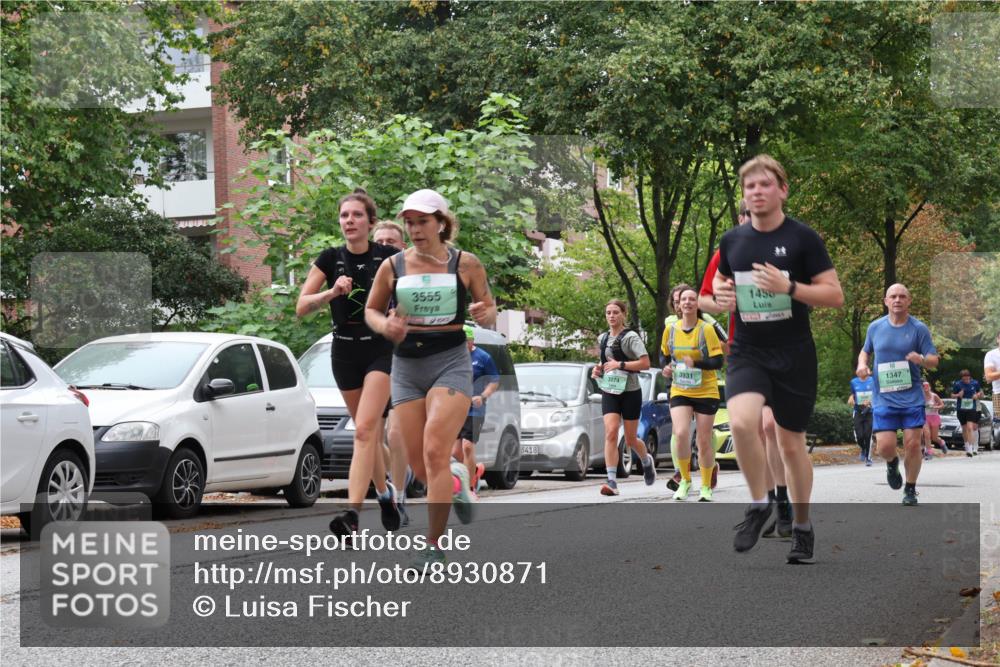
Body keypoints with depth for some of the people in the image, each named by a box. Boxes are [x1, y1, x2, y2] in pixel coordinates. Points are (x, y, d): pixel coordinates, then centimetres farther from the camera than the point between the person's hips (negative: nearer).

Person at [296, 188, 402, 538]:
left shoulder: (389, 257, -5)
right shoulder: (330, 259, 0)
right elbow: (301, 307, -2)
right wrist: (332, 292, -18)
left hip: (382, 349, -3)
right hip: (345, 351, 3)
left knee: (364, 430, -17)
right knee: (370, 432, 12)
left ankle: (353, 513, -25)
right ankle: (385, 493, 34)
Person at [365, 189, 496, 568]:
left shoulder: (466, 265, 0)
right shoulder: (392, 267, 3)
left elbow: (489, 312, 10)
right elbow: (371, 310, 14)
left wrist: (485, 314, -14)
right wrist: (385, 326, -8)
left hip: (451, 362, -3)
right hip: (406, 367, 3)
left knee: (435, 452, -19)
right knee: (419, 467, 3)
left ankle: (434, 544, -12)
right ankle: (457, 480, 39)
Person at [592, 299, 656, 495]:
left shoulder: (630, 337, -8)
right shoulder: (603, 338, 10)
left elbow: (645, 363, -16)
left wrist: (620, 365, -21)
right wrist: (599, 369, 5)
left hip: (630, 392, -4)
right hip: (609, 392, 4)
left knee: (630, 440, 7)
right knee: (610, 433, -16)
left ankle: (647, 461, 41)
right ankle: (612, 481, -22)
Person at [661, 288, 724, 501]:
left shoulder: (706, 329, -9)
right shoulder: (671, 330, 3)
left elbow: (718, 362, -12)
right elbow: (666, 356, 19)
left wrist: (695, 363, -25)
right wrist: (667, 369, -2)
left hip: (706, 392, -2)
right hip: (679, 392, 2)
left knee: (704, 441, 4)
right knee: (681, 434, -18)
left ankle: (706, 487, 21)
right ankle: (685, 480, 2)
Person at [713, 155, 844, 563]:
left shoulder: (803, 238, -7)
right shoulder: (732, 241, 4)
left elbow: (835, 295, -8)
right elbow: (720, 283, 22)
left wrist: (788, 287, -23)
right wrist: (721, 295, -2)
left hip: (793, 355, -2)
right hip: (747, 352, 2)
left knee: (791, 443, 7)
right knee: (741, 422, -24)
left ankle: (802, 527, 27)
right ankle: (759, 504, -2)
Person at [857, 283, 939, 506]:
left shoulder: (919, 329, -1)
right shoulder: (875, 327, 6)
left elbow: (934, 361, -1)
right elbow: (865, 351, 23)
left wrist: (922, 359, -24)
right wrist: (862, 364, 1)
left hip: (912, 397, -1)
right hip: (884, 397, 1)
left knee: (913, 444, -4)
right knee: (885, 447, -8)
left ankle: (910, 489, 16)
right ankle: (892, 463, 29)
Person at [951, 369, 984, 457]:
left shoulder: (975, 383, -1)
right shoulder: (957, 384, -3)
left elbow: (981, 392, 14)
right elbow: (952, 395, 7)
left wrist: (978, 395, -8)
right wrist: (958, 395, -14)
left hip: (972, 409, -2)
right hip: (961, 409, 2)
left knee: (970, 427, -16)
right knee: (964, 429, 11)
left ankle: (970, 449, -20)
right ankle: (967, 447, 30)